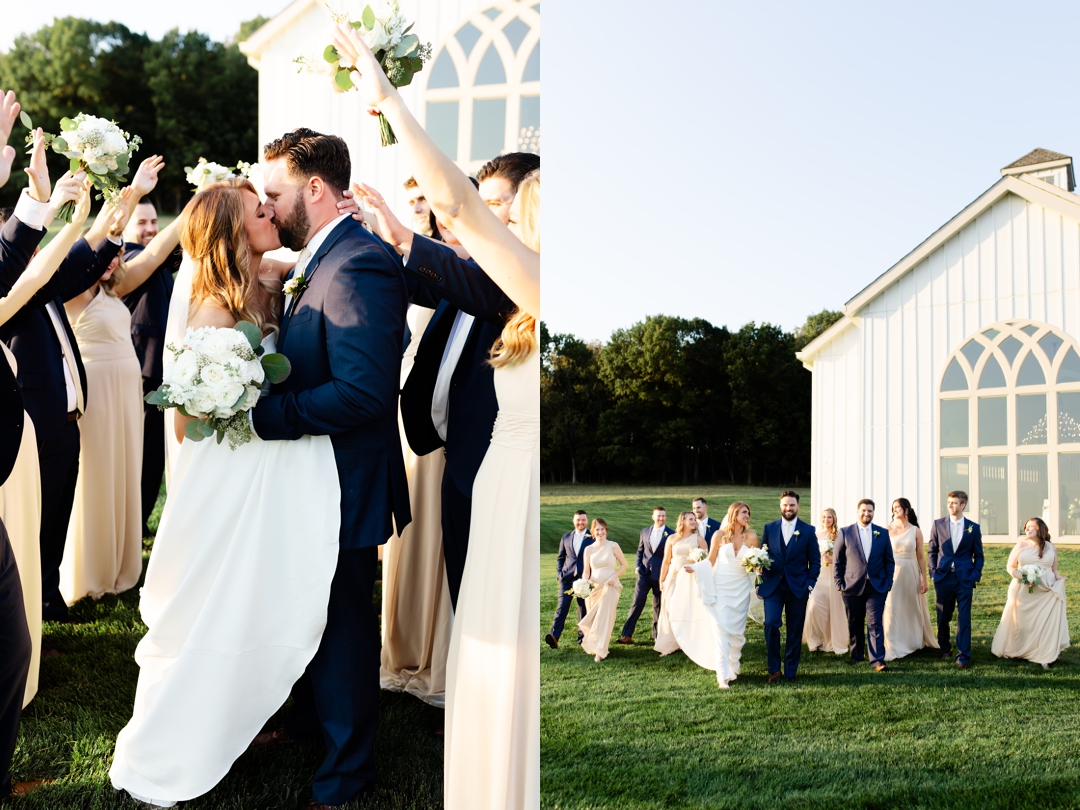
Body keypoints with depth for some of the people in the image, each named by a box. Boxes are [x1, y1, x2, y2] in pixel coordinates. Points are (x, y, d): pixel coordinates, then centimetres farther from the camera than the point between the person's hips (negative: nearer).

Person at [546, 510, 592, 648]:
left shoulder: (593, 538, 2)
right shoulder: (566, 537, 14)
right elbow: (560, 558, 18)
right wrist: (559, 573, 4)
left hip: (584, 579, -2)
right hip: (567, 578, 2)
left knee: (584, 609, 5)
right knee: (562, 607, -8)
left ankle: (582, 637, 16)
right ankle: (554, 636, -17)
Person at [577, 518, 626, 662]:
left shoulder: (613, 546, -3)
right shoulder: (589, 549, 4)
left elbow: (624, 564, 4)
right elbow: (586, 571, 8)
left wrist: (614, 576, -11)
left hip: (610, 587, -3)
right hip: (593, 587, 3)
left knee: (605, 618, -9)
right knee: (593, 618, 9)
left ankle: (600, 651, -6)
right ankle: (593, 645, 32)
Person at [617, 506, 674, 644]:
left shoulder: (671, 534, -4)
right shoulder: (645, 532, 7)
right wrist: (637, 566, 2)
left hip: (661, 574, -2)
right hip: (644, 573, 2)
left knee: (659, 605, 8)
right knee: (637, 603, 0)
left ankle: (656, 635, 19)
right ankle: (627, 635, 0)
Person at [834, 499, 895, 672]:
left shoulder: (883, 533, 7)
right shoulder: (845, 532, 2)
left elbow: (889, 560, 10)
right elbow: (837, 560, 4)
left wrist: (888, 583, 2)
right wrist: (839, 583, -2)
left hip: (877, 587, 0)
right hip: (853, 587, 0)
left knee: (875, 623, -6)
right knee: (854, 625, 10)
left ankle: (877, 660, -7)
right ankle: (856, 655, 25)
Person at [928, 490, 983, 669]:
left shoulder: (973, 528, 5)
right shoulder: (938, 524, 6)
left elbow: (978, 555, 8)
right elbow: (932, 551, 10)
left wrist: (976, 575, -4)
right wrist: (933, 572, 1)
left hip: (965, 579, -1)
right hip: (943, 578, 1)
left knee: (964, 619, -3)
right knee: (943, 617, 9)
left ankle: (963, 657, -1)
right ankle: (945, 648, 29)